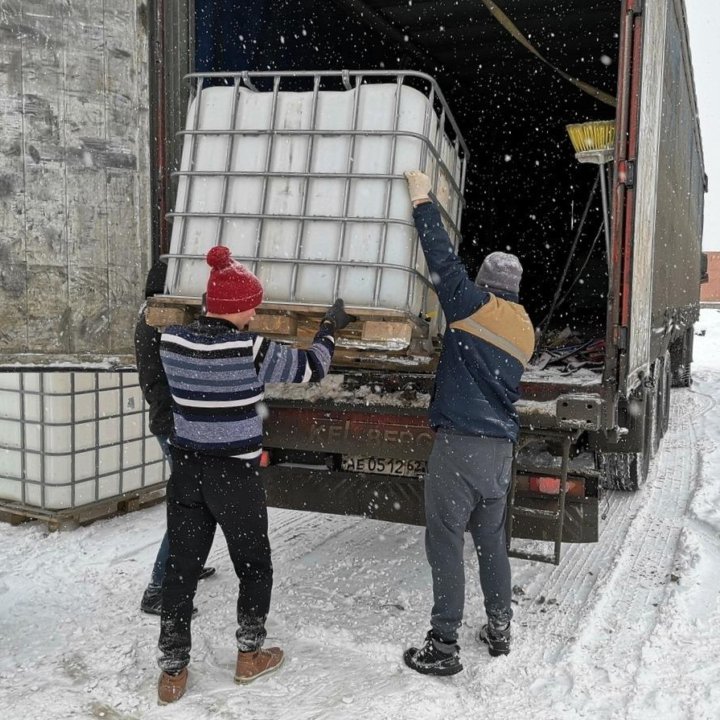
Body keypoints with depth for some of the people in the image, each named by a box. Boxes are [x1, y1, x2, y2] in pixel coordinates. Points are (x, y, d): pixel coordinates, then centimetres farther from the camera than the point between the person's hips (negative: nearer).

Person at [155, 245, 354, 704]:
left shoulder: (171, 341, -5)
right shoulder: (250, 349, -19)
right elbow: (311, 369, -8)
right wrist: (330, 328, 7)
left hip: (186, 469, 5)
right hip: (235, 475, -5)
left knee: (181, 568, 13)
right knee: (254, 565, 16)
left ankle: (172, 672, 21)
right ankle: (250, 656, 30)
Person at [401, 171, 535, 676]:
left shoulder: (475, 307, -6)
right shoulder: (525, 329, 15)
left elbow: (444, 260, -7)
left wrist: (423, 201, 2)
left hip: (460, 442, -7)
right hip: (502, 447, 7)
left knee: (446, 543, -2)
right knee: (492, 541, 18)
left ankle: (443, 648, 2)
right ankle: (500, 631, 28)